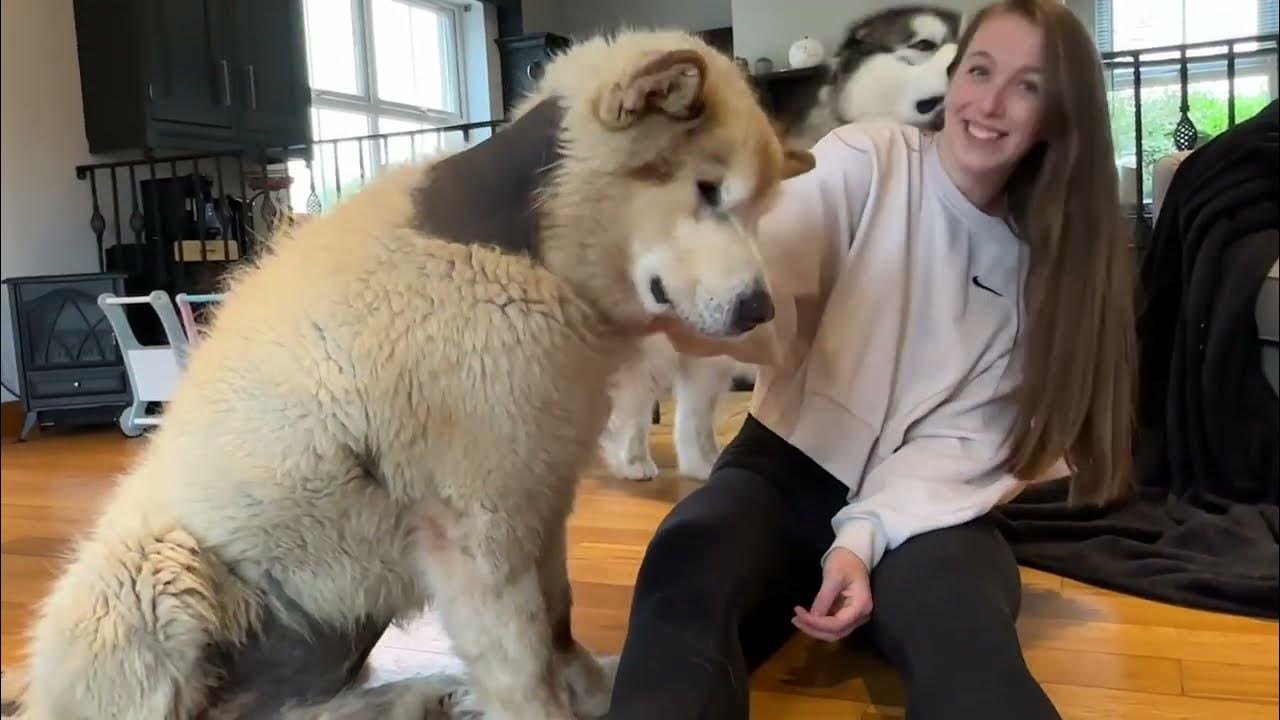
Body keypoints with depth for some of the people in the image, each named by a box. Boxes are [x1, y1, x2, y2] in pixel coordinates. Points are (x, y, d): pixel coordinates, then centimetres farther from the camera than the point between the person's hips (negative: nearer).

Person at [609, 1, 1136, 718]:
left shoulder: (1049, 259, 4)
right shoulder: (863, 162, -4)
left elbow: (974, 436, -4)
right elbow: (765, 294, -20)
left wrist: (867, 535, -20)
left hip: (924, 503, 2)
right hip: (793, 464, -1)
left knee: (968, 642, -33)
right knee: (688, 570, -33)